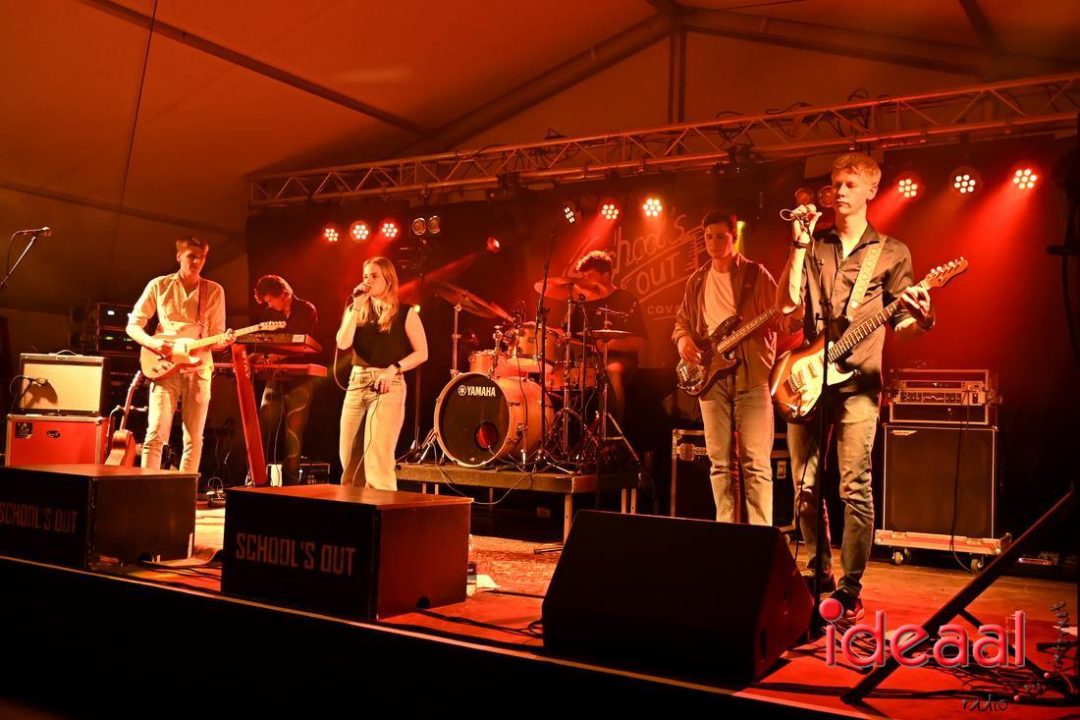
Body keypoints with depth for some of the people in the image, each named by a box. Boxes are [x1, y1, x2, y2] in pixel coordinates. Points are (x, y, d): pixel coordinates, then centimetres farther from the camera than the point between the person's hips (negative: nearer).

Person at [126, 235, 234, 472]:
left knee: (194, 439, 2)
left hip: (199, 368, 2)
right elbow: (133, 325, 7)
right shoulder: (159, 285, 4)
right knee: (156, 434, -11)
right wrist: (153, 343, -12)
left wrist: (224, 341, -16)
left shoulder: (214, 291, 7)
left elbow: (215, 336, 8)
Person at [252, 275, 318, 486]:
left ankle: (290, 483, 2)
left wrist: (282, 354, -25)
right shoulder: (269, 313, 11)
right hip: (275, 378, 4)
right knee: (263, 431, -1)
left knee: (294, 434, -4)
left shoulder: (306, 310, -3)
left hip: (299, 379, -4)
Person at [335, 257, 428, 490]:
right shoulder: (357, 311, 12)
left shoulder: (405, 313, 1)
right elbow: (343, 344, -4)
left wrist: (394, 369, -15)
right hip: (356, 384, 5)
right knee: (349, 458, 7)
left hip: (389, 387, -5)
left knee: (378, 460, -12)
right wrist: (356, 307, -3)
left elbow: (421, 353, -2)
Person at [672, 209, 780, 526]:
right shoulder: (697, 280, 15)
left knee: (756, 461, -7)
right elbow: (682, 319, 21)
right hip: (711, 374, 4)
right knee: (719, 461, 6)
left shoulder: (756, 274, 2)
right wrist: (683, 339, 0)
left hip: (751, 374, -4)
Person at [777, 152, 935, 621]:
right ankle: (819, 574, 22)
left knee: (855, 488, -7)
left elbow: (901, 321, 7)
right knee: (805, 487, 6)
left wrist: (920, 318, -16)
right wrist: (800, 243, -3)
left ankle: (850, 588, 1)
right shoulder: (813, 246, 13)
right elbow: (787, 303, 0)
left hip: (857, 381, -3)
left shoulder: (892, 253, 9)